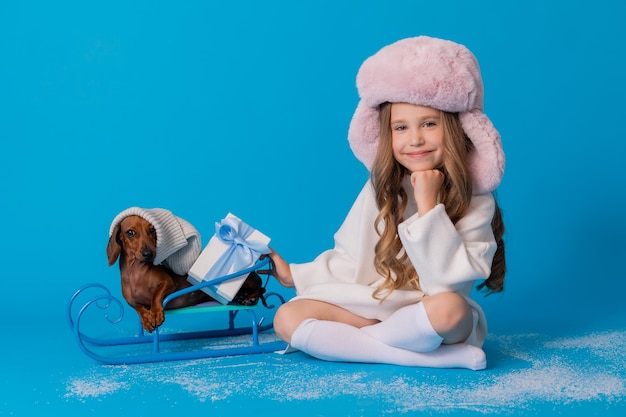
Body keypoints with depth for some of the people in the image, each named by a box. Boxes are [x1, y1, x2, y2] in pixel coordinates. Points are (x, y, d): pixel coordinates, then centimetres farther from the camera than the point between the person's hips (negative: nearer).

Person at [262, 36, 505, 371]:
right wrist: (295, 275, 6)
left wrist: (428, 207, -24)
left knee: (449, 308, -39)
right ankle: (436, 356, -22)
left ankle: (344, 341, -17)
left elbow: (448, 281, -21)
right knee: (288, 318, -19)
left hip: (426, 319, -5)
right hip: (368, 309, 5)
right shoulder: (381, 189, 3)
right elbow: (350, 261, 12)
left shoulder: (476, 201, -10)